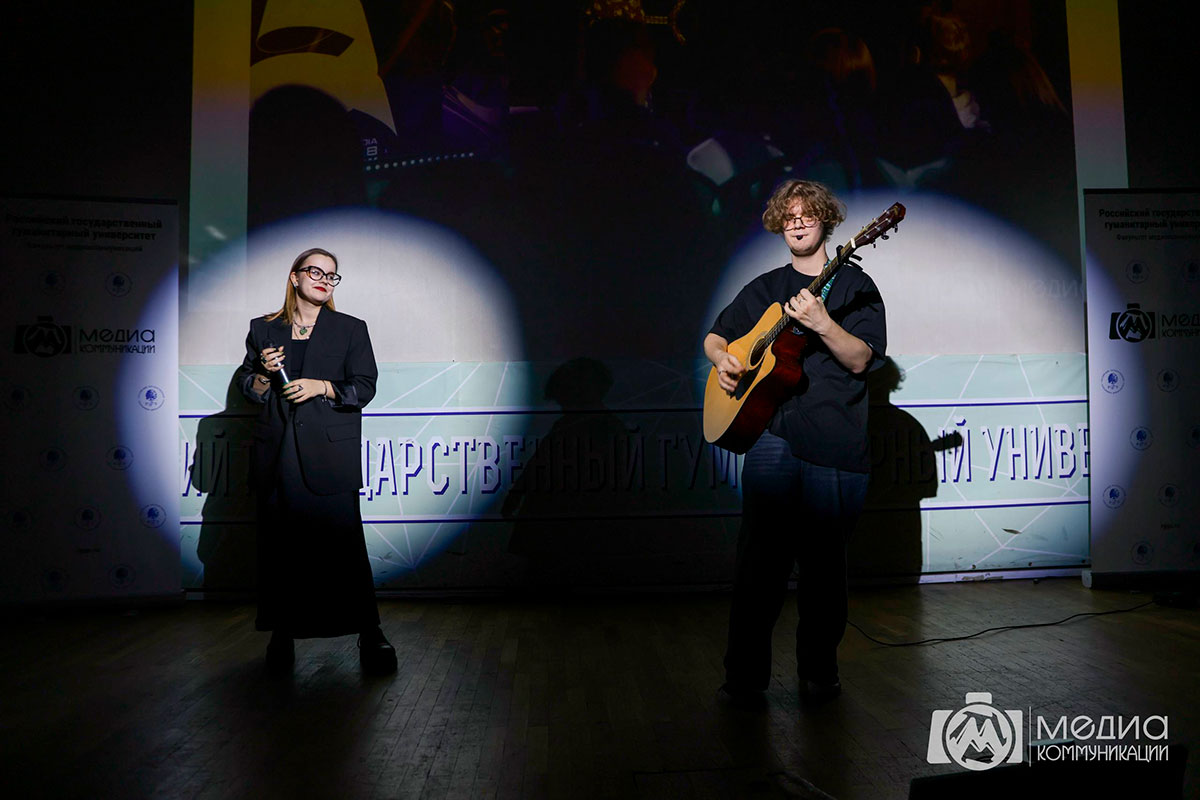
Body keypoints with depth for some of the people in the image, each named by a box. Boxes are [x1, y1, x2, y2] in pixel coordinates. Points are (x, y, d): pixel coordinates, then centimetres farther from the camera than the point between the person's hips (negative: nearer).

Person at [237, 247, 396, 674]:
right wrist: (265, 373, -4)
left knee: (342, 540, -6)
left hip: (330, 452, -2)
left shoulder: (351, 330, 10)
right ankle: (282, 632, 17)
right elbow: (247, 387, 16)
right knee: (278, 543, 3)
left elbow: (364, 387, 4)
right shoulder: (263, 329, 15)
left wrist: (321, 387, -10)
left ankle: (369, 632, 3)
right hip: (277, 454, 2)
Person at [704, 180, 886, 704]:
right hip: (771, 431, 1)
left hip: (835, 441, -1)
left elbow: (860, 361, -3)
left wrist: (822, 324, -19)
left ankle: (818, 670, 22)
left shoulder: (853, 285, 9)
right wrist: (722, 358, 3)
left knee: (824, 563, 5)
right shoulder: (764, 288, 19)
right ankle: (745, 677, 1)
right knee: (761, 554, -9)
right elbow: (714, 337, 25)